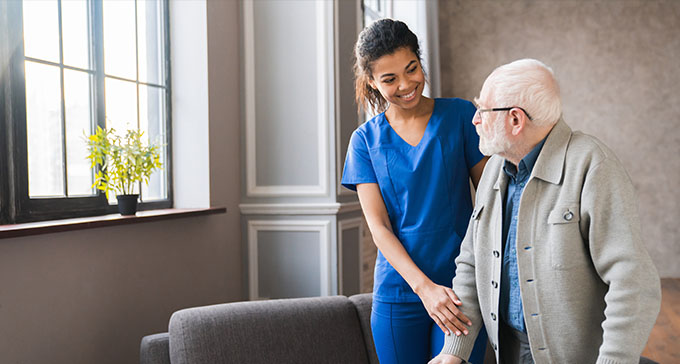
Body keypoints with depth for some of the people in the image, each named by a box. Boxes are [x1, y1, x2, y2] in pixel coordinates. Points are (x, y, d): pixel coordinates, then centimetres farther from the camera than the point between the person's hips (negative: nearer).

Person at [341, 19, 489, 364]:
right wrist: (424, 287, -16)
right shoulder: (365, 140, 3)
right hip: (398, 291, 1)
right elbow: (378, 226, -4)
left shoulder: (460, 115, 1)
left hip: (462, 290, -1)